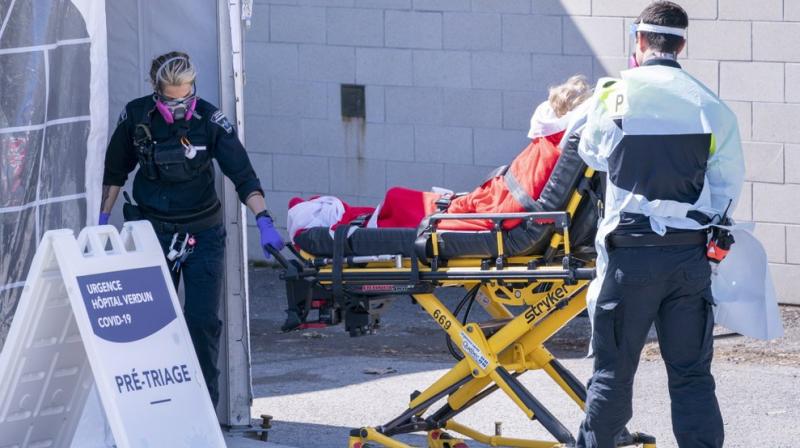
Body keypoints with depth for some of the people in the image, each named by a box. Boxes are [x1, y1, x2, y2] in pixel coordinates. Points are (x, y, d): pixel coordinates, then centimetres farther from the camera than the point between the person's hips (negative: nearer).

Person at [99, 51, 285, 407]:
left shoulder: (209, 119, -12)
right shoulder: (136, 117, -6)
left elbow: (242, 175, -15)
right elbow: (115, 171, 9)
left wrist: (263, 220, -27)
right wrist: (103, 218, 10)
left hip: (203, 234, -1)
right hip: (153, 230, 1)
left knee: (203, 320, -6)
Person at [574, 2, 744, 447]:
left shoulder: (615, 95, -5)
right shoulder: (711, 105, 0)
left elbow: (591, 153, 14)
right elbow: (729, 186, 6)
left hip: (631, 254, -2)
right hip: (692, 256, 2)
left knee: (613, 370, 8)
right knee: (692, 375, 5)